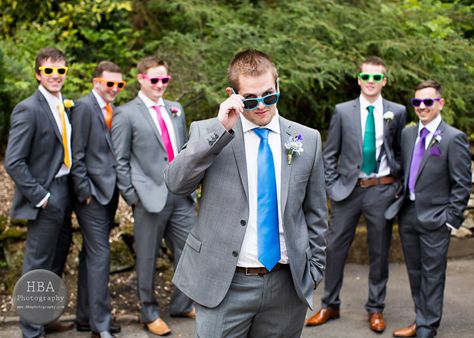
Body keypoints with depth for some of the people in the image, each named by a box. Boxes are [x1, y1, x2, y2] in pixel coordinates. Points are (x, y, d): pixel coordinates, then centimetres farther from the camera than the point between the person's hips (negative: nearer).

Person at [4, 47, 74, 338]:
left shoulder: (64, 106, 10)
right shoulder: (28, 109, -14)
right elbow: (13, 163, -17)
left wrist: (72, 191, 5)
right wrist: (40, 197, -17)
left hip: (64, 194, 8)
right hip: (46, 198, -8)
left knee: (56, 262, 18)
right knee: (38, 266, 1)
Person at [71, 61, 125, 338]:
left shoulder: (112, 110, 14)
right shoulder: (84, 107, -10)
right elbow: (77, 154, -13)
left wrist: (117, 187, 8)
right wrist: (86, 192, -14)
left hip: (108, 193, 8)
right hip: (92, 194, -8)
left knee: (91, 255, 14)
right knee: (99, 255, -7)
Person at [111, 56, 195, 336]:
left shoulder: (176, 110, 14)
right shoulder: (126, 114, -3)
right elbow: (120, 161, -3)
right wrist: (132, 195, -7)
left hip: (181, 195, 5)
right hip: (150, 197, -5)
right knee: (148, 258, 6)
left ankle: (183, 305, 27)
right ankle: (150, 313, 22)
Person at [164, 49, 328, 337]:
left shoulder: (308, 140, 5)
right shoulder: (207, 133, 0)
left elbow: (315, 212, 10)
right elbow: (176, 182, -16)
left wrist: (315, 268, 9)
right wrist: (220, 129, -20)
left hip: (288, 286, 2)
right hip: (224, 286, -2)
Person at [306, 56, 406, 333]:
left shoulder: (397, 112, 2)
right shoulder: (343, 111, 2)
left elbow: (401, 152, 11)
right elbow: (330, 154, 6)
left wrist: (399, 185, 2)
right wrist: (332, 186, -1)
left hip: (382, 189, 0)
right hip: (349, 189, 0)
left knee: (379, 251, 8)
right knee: (335, 248, 5)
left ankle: (376, 309, 21)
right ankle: (330, 306, 19)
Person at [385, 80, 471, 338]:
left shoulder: (454, 138, -10)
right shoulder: (407, 134, 8)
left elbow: (462, 185, -10)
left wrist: (450, 219, -12)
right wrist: (401, 201, 9)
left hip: (434, 218, -6)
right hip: (408, 214, 6)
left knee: (432, 275, 4)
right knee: (414, 272, 16)